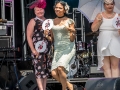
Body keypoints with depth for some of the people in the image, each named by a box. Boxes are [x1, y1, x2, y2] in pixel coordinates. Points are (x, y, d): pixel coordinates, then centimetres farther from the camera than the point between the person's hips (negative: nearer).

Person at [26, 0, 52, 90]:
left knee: (46, 70, 8)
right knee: (39, 70, -11)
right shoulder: (33, 21, -1)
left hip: (47, 50, 6)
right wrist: (33, 50, -14)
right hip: (38, 50, -6)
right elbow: (29, 36, -6)